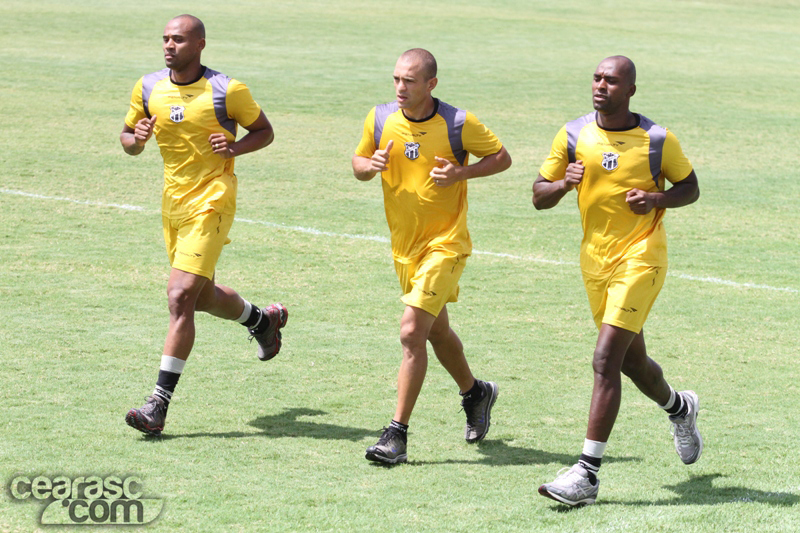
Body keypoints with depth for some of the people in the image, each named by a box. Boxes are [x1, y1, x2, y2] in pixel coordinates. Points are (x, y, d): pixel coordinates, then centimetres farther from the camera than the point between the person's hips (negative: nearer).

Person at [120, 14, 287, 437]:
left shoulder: (227, 91, -10)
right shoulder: (147, 89, 3)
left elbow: (264, 130, 3)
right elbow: (128, 140, 13)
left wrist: (234, 148, -16)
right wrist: (136, 139, -11)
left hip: (210, 204, -7)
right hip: (173, 205, 7)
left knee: (180, 296, -17)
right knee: (203, 296, 19)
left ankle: (159, 405, -16)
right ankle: (264, 319, 52)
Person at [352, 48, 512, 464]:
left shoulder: (458, 124, -14)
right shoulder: (379, 119, -2)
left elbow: (501, 157, -2)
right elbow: (358, 164, 11)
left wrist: (461, 173, -19)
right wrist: (371, 165, -13)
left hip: (445, 243, -6)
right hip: (403, 246, 6)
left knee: (412, 332, -17)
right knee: (436, 332, 21)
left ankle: (397, 434, -13)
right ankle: (474, 393, 48)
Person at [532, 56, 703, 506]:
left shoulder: (658, 140, -7)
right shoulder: (573, 135, 1)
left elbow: (690, 188, 6)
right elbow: (539, 196, 4)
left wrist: (656, 199, -14)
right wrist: (563, 184, -18)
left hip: (640, 259, -5)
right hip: (595, 261, 5)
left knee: (606, 360, -16)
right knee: (632, 360, 18)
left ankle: (588, 473, -15)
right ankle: (680, 407, 51)